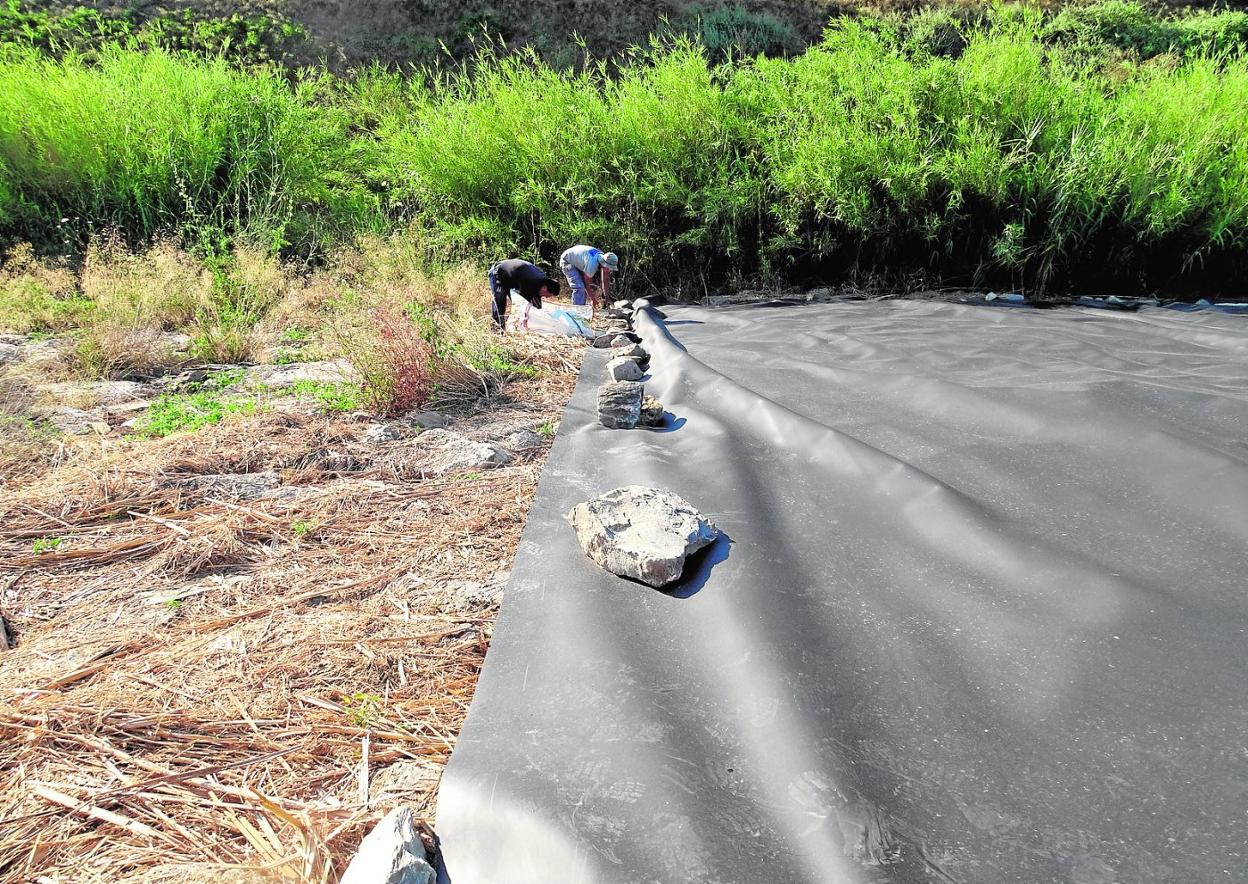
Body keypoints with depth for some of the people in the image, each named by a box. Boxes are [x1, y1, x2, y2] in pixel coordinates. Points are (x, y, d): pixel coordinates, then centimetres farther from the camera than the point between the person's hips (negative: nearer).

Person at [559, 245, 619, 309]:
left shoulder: (605, 259, -14)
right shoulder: (592, 263, -38)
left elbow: (605, 280, -1)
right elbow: (588, 284, -25)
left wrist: (605, 296, -1)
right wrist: (592, 299, -15)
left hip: (577, 262, 9)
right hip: (567, 262, -9)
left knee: (584, 288, 6)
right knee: (579, 288, -19)